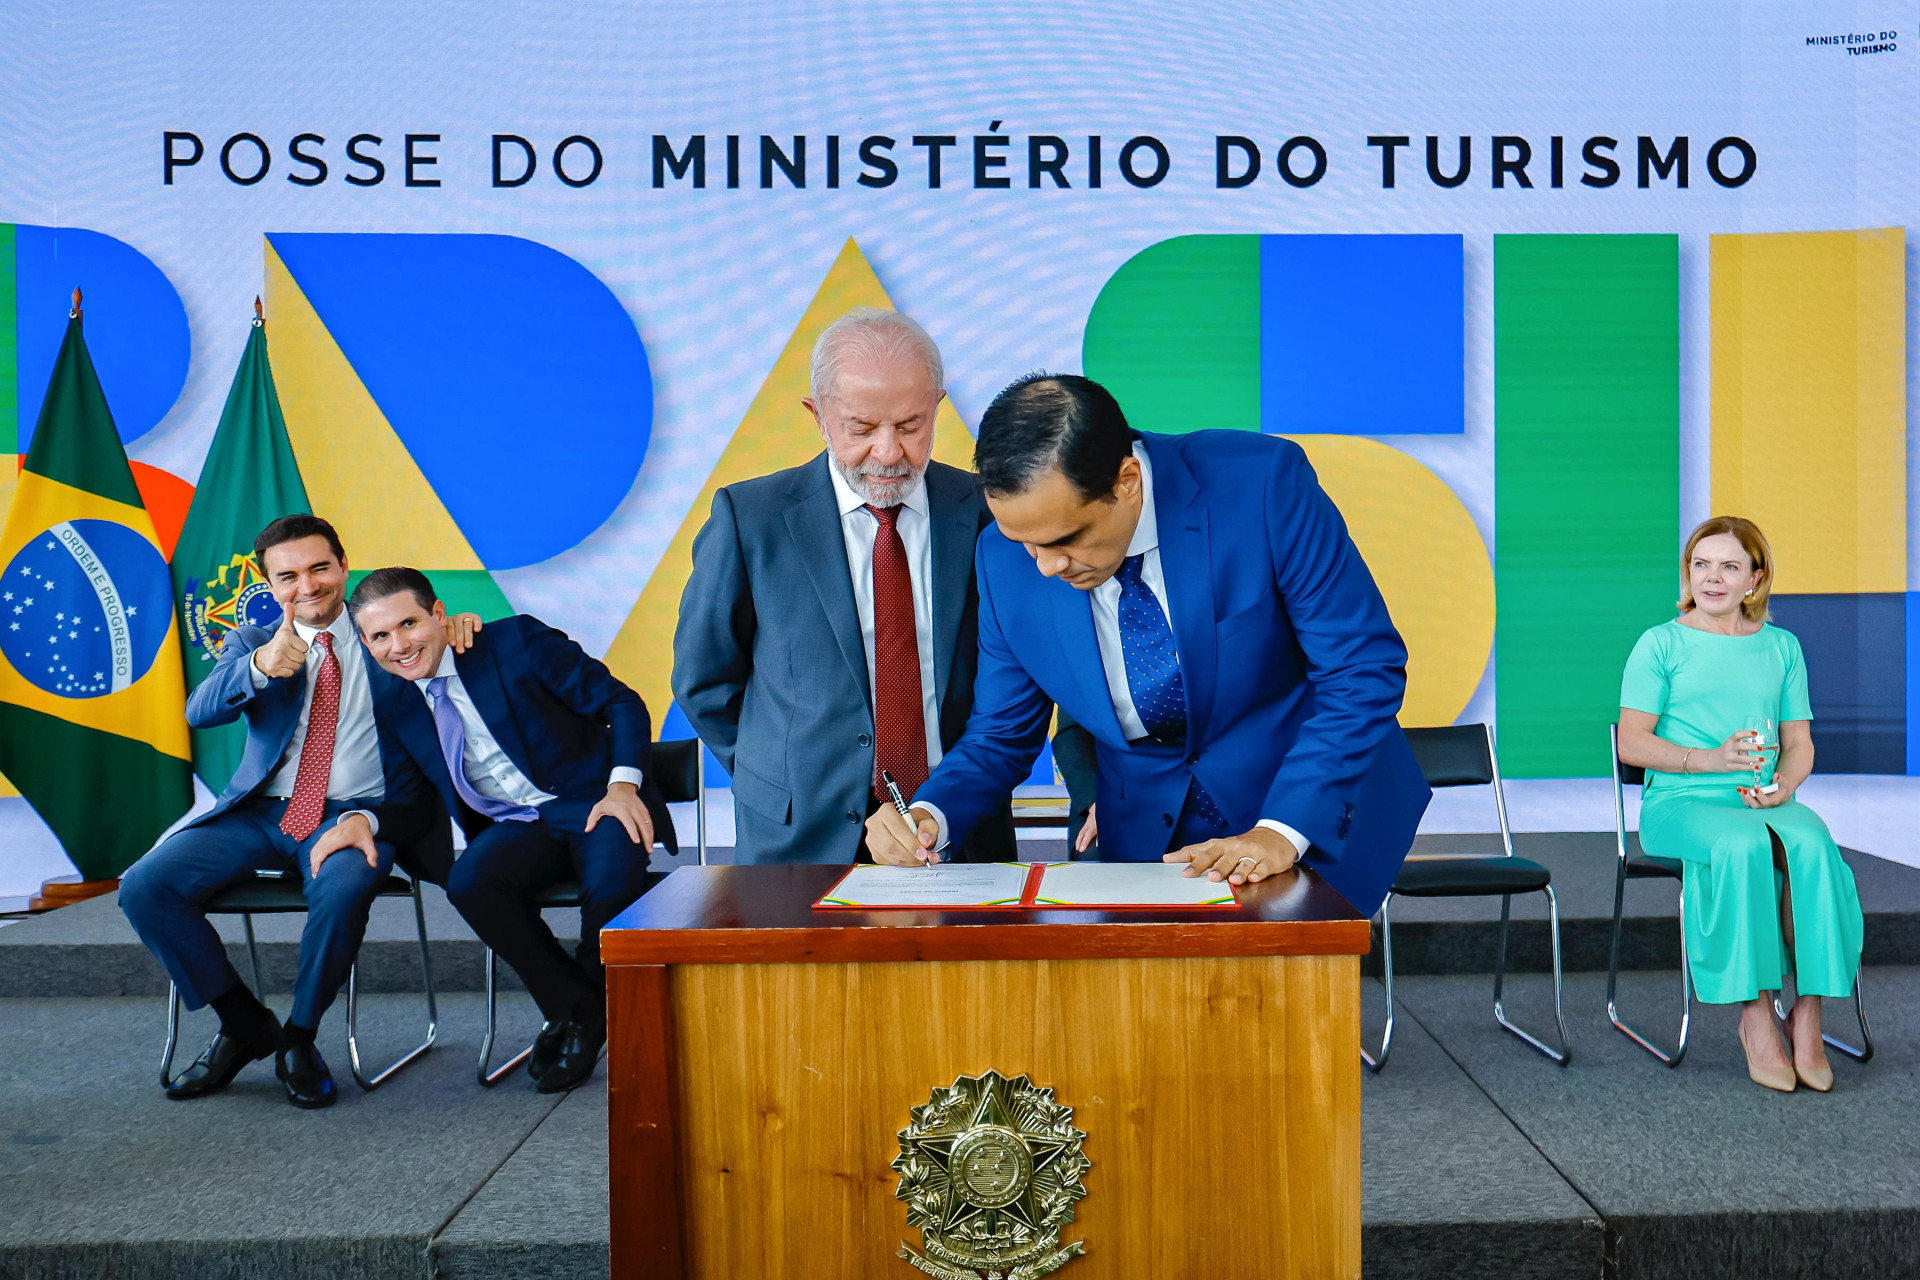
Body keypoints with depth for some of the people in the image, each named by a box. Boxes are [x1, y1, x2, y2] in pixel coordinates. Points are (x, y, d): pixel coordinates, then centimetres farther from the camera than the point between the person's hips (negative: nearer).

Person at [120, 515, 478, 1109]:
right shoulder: (251, 643, 13)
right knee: (144, 886, -17)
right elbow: (199, 711, -6)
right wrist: (260, 666, -28)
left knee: (344, 886, -36)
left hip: (354, 812, -3)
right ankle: (245, 1023, 2)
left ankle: (299, 1038, -10)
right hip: (261, 812, 3)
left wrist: (455, 623, -15)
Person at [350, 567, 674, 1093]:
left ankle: (592, 1007, -3)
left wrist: (623, 784, -20)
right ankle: (573, 1008, -9)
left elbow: (620, 703, -5)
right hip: (514, 828, 4)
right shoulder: (393, 708, 9)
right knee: (469, 882, -30)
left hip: (595, 804, -4)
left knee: (612, 883, -35)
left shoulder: (518, 641, -6)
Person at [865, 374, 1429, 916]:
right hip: (1147, 841, 2)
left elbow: (1365, 670, -16)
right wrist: (932, 815, -19)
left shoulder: (1264, 482, -21)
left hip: (1317, 821, -1)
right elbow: (1001, 734, 1)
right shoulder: (1005, 559, -11)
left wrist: (1281, 831, -24)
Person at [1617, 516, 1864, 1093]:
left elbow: (1799, 742, 15)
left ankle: (1807, 1017, -26)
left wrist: (1783, 784, -8)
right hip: (1681, 802, -3)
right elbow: (1632, 743, -2)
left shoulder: (1781, 647, 17)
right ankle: (1756, 1019, -27)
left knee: (1811, 844, -32)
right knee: (1743, 846, -36)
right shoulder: (1661, 644, 5)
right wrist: (1712, 759, -16)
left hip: (1764, 801, 3)